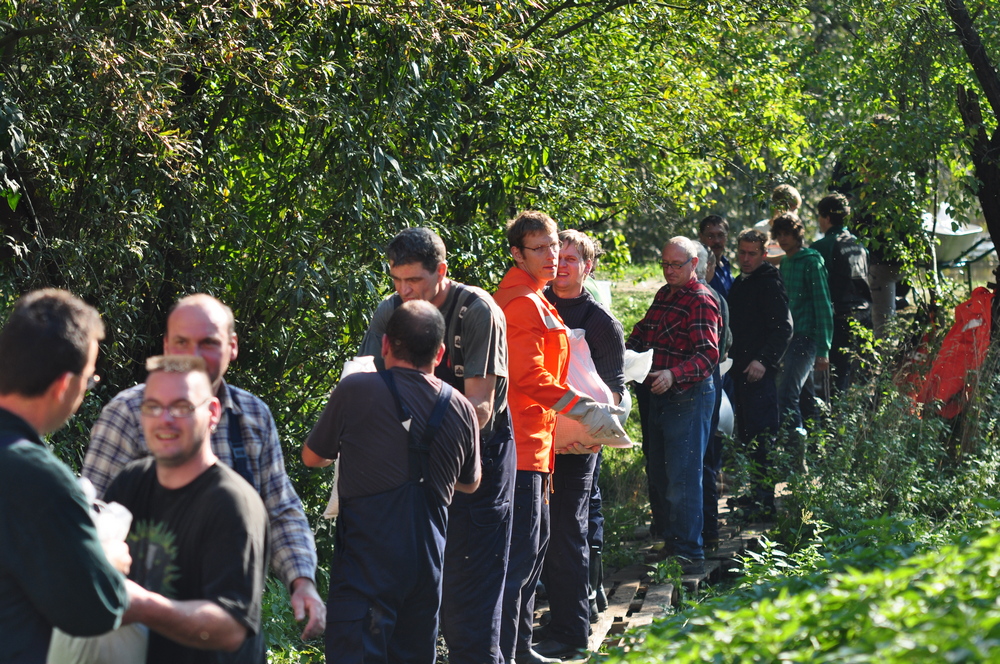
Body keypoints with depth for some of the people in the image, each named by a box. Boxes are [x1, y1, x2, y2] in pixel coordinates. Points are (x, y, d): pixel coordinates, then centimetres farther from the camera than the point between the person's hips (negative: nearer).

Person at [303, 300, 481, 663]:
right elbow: (469, 483, 23)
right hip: (427, 560, 5)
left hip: (367, 556, -4)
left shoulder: (355, 391, -7)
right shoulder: (461, 409, 6)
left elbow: (312, 457, 8)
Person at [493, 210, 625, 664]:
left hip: (531, 437, 11)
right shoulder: (522, 302, -15)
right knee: (522, 547, -11)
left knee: (536, 541, 18)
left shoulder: (531, 299, 20)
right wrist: (583, 409, -22)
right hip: (520, 440, -11)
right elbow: (531, 377, -22)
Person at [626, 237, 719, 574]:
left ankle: (689, 554, -6)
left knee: (682, 476, -9)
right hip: (660, 395, 9)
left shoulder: (701, 301, -12)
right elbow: (644, 330, 26)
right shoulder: (664, 294, 15)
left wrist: (674, 374, -36)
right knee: (658, 473, 12)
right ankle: (668, 541, 22)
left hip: (689, 396, -9)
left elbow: (709, 353, -21)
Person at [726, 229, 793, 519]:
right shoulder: (740, 283, 18)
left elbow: (783, 329, -17)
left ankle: (764, 501, -10)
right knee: (746, 436, 13)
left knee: (761, 436, -10)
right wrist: (730, 360, 18)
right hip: (740, 370, 9)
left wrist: (764, 360, -25)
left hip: (760, 373, -9)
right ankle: (755, 493, 20)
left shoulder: (769, 283, -10)